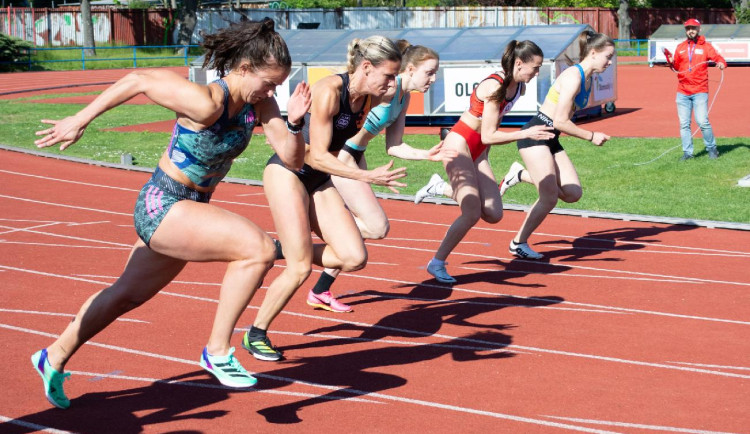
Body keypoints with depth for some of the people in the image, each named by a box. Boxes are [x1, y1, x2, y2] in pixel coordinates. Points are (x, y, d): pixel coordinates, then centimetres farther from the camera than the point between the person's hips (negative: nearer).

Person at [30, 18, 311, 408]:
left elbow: (292, 160, -5)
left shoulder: (259, 102, -5)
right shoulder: (206, 103, -27)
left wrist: (293, 123, -25)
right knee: (259, 248, -24)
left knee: (128, 294, 25)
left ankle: (54, 358, 44)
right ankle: (217, 351, -11)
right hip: (163, 208, -9)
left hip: (190, 208, 9)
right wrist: (79, 121, -14)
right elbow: (137, 81, -20)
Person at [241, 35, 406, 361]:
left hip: (319, 181, 8)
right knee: (300, 268, -11)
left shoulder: (368, 99, 0)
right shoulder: (329, 92, -23)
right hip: (287, 173, -8)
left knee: (355, 258, -7)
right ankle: (255, 335, 8)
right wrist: (369, 176, -26)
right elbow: (317, 156, -24)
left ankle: (284, 249, 14)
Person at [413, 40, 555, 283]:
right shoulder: (494, 86, -24)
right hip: (459, 145, -8)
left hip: (478, 152, 9)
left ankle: (441, 188, 19)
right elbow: (488, 136, -25)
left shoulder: (519, 88, 2)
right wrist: (526, 134, -26)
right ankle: (437, 263, 1)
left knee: (493, 215, 0)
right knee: (472, 213, -16)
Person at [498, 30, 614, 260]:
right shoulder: (573, 77, -18)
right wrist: (591, 136, -11)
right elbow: (560, 121, -20)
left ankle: (521, 174, 15)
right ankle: (518, 244, 11)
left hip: (551, 140, 9)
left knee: (573, 194, 0)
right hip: (535, 136, -9)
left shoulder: (587, 79, 11)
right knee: (550, 199, -8)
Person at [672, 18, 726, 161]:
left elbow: (718, 58, -4)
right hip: (682, 93, 3)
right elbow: (676, 67, 12)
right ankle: (687, 152, 9)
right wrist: (671, 63, -10)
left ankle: (712, 149, 6)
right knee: (684, 124, 2)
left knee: (702, 121, -11)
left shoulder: (705, 46, 5)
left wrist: (721, 63, -26)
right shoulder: (680, 47, 13)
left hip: (700, 92, -3)